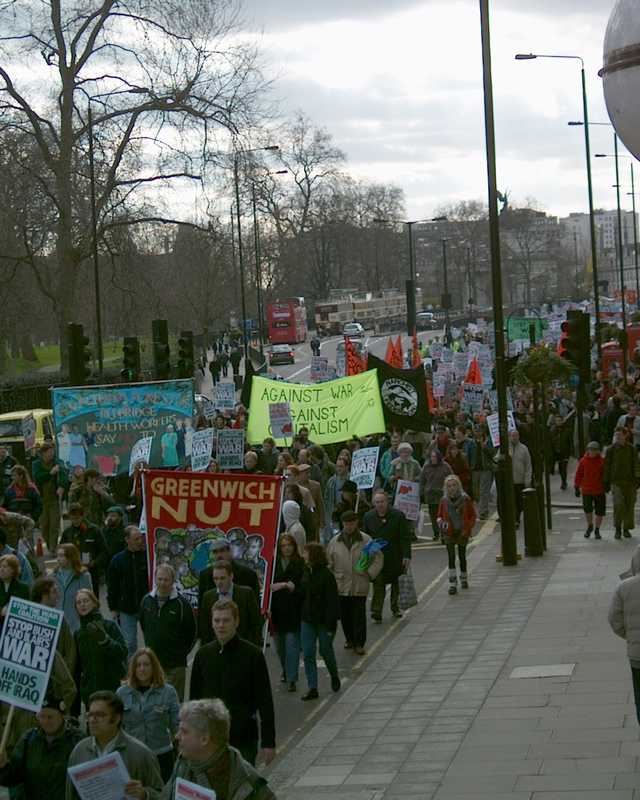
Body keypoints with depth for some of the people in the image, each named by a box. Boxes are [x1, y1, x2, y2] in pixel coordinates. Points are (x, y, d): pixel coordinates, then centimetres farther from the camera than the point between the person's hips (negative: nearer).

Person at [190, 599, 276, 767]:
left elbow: (265, 702, -5)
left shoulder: (252, 655, -5)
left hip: (243, 740, -3)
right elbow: (195, 697, 11)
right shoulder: (203, 655, 5)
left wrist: (268, 742, -8)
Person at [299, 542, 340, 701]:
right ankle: (312, 688, 3)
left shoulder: (326, 575, -16)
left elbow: (332, 602, -16)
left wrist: (330, 625, -18)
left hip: (324, 621, -6)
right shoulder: (306, 573, 4)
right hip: (307, 620, 6)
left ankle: (334, 677, 38)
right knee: (308, 654, 0)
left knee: (326, 651, 10)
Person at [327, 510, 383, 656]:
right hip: (340, 585, 2)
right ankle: (349, 639, 27)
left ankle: (359, 644, 3)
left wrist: (370, 573, -4)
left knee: (359, 615, -3)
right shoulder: (335, 542, 5)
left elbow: (378, 558, 7)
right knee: (344, 615, 9)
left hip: (360, 586, -2)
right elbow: (328, 562, 11)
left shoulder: (366, 540, 0)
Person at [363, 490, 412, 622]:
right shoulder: (368, 517, 1)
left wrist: (406, 556, -13)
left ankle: (395, 607, 36)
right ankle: (376, 613, -13)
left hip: (395, 557, 0)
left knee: (395, 582, 17)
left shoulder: (398, 515, -6)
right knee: (378, 584, -10)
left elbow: (405, 537, -6)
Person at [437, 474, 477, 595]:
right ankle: (453, 584, -10)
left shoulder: (465, 499, -7)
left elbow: (473, 515, 0)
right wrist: (441, 522, -12)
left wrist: (468, 529, -11)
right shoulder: (444, 501, -2)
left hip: (462, 533, 0)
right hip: (449, 533, 0)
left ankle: (464, 578, 37)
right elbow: (440, 515, 10)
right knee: (451, 557, -8)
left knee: (462, 556, 14)